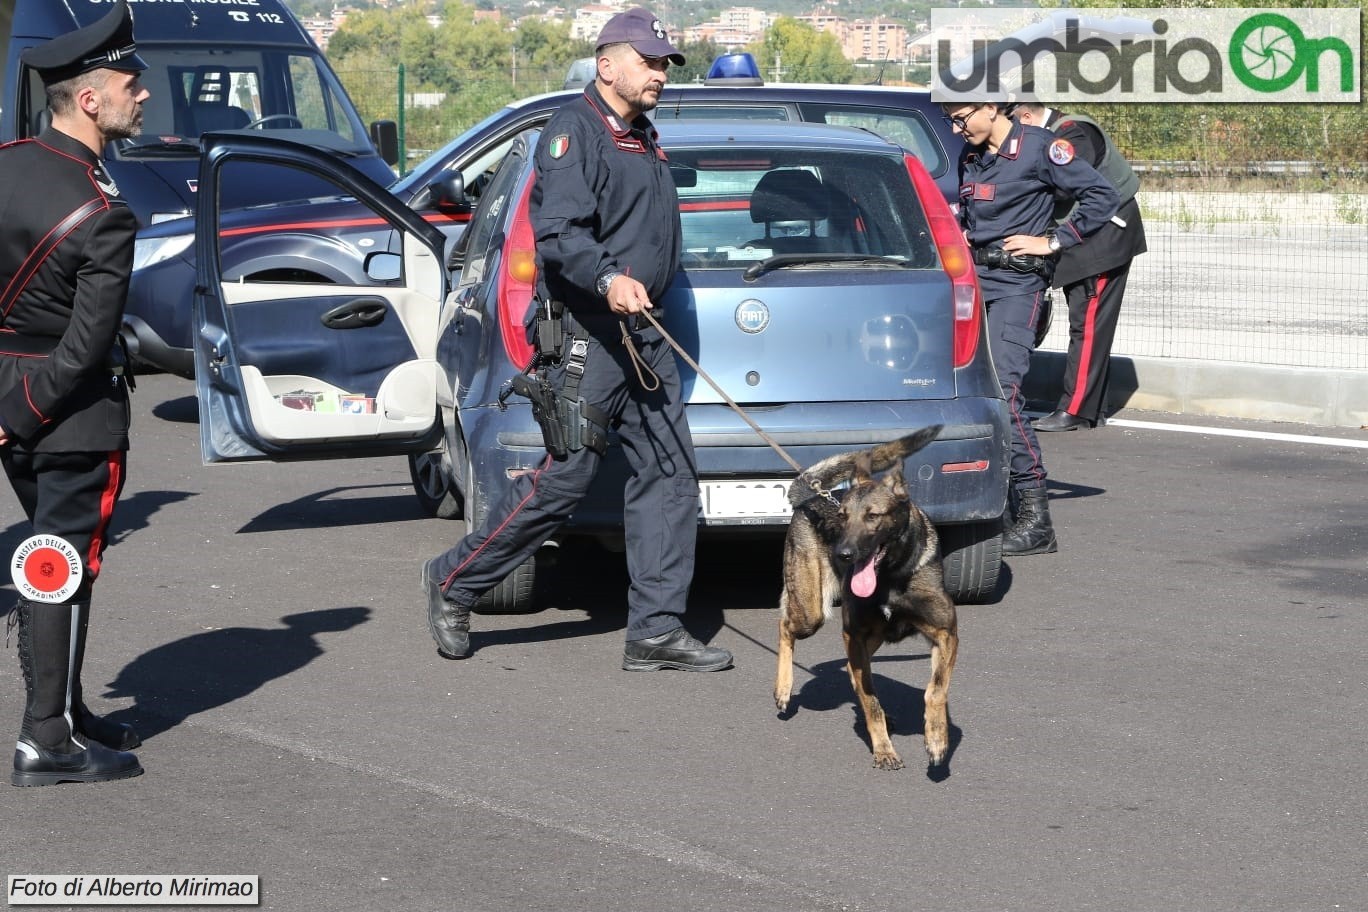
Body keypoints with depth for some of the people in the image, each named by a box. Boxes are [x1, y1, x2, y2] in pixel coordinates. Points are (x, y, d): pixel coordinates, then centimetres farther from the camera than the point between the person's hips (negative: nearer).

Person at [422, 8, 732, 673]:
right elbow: (557, 234, -23)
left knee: (668, 473, 3)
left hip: (643, 336, 9)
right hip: (588, 335, -9)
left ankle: (656, 631, 5)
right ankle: (453, 584, 8)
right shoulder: (575, 131, -10)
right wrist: (608, 279, -38)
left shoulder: (641, 139, 20)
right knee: (564, 478, -8)